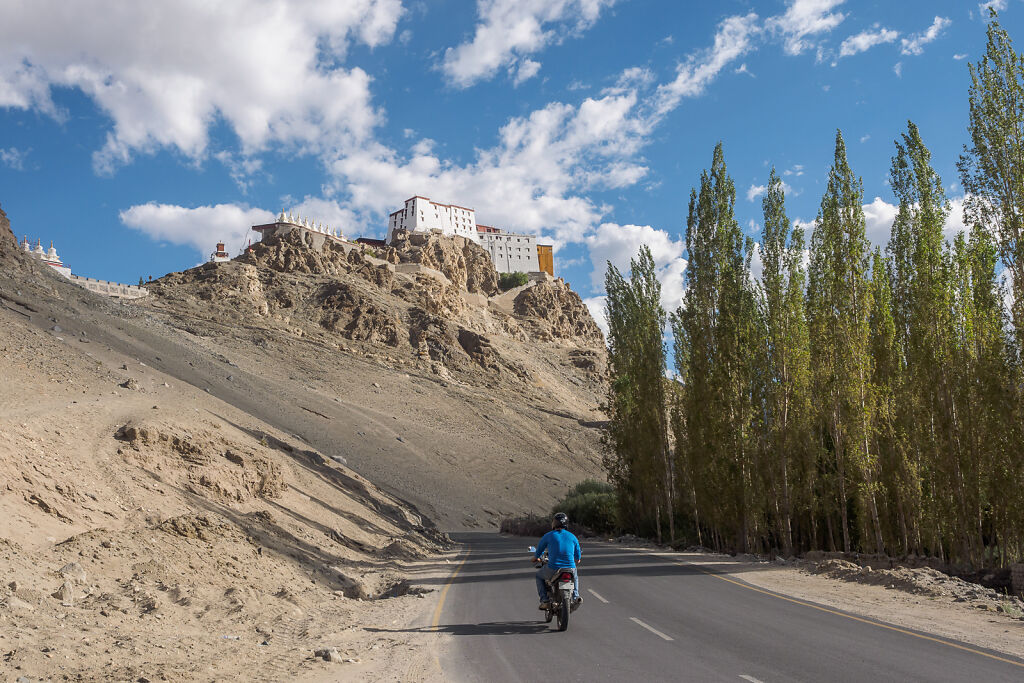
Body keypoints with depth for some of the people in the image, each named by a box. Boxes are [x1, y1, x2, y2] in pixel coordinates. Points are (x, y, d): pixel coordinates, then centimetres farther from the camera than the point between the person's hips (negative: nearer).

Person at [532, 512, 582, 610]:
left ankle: (544, 601, 14)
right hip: (570, 568, 3)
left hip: (552, 570, -3)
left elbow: (538, 551, 12)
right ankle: (576, 596, 15)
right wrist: (576, 560, 39)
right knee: (575, 577, 39)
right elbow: (578, 558, 14)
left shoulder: (548, 536, 0)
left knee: (539, 575, 29)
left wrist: (536, 558, 36)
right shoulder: (572, 537, 7)